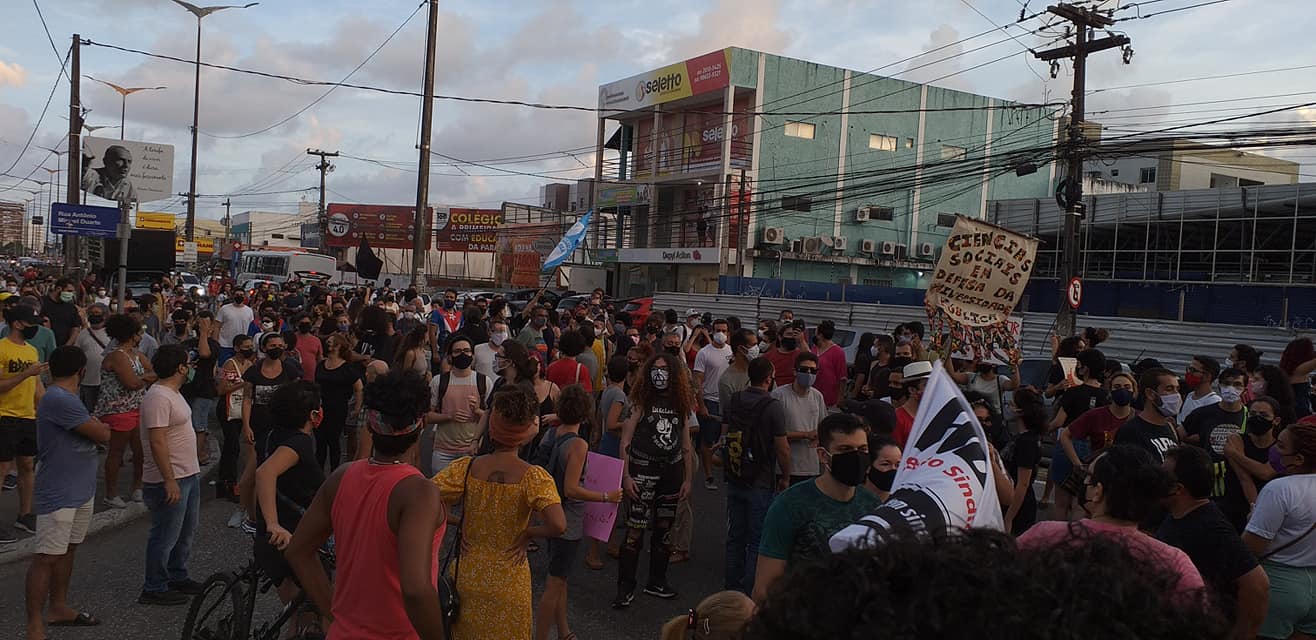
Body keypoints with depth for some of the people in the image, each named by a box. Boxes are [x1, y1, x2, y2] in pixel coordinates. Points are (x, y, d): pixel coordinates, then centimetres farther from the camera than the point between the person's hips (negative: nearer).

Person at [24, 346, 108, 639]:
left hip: (81, 490, 10)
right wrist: (102, 426, 1)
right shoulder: (59, 400, -22)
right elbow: (103, 435, -20)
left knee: (67, 550, 18)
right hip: (58, 494, -10)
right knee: (47, 557, -5)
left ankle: (59, 608, 31)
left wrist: (95, 427, -7)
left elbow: (91, 431, 13)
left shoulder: (65, 398, 12)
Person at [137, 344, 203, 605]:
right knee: (165, 536, 1)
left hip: (188, 475, 10)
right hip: (170, 480, -10)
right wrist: (170, 480, -27)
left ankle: (177, 577, 35)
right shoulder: (158, 397, -21)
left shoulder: (172, 393, 11)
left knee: (185, 532, 21)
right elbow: (158, 441, -26)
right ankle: (154, 589, 13)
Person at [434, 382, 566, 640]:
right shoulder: (533, 477, -17)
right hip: (509, 585, -2)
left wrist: (458, 523, -4)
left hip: (468, 578, 2)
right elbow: (558, 526, -29)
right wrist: (529, 533, -11)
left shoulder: (466, 468, -11)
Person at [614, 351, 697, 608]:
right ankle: (625, 587, 1)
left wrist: (688, 479, 9)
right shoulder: (641, 401, -4)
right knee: (635, 529, -6)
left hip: (671, 471, 4)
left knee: (664, 528, 11)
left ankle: (657, 581, 25)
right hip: (643, 470, -4)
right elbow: (625, 440, -6)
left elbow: (686, 444, 11)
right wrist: (625, 475, -12)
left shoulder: (681, 404, 7)